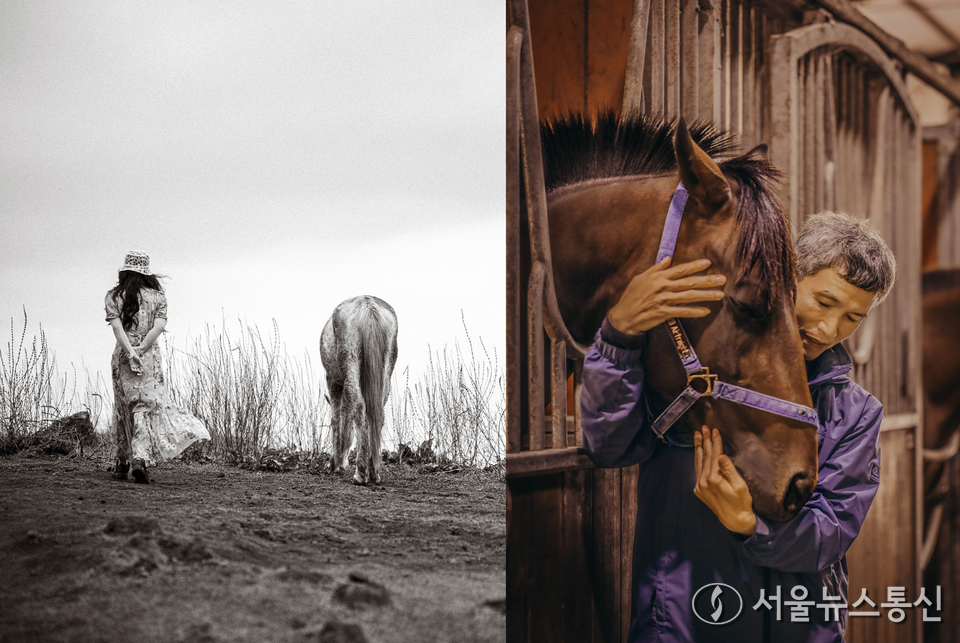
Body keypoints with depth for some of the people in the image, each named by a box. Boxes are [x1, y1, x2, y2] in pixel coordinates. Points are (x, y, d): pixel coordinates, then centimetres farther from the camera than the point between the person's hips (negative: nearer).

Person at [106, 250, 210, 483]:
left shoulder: (113, 296, 3)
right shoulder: (157, 296, 4)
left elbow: (117, 326, -9)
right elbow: (159, 326, -8)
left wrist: (130, 352, -16)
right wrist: (141, 348, -10)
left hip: (123, 356, 1)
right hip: (150, 356, -1)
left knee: (123, 408, 12)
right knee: (146, 406, -1)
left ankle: (122, 463, 18)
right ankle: (139, 458, -20)